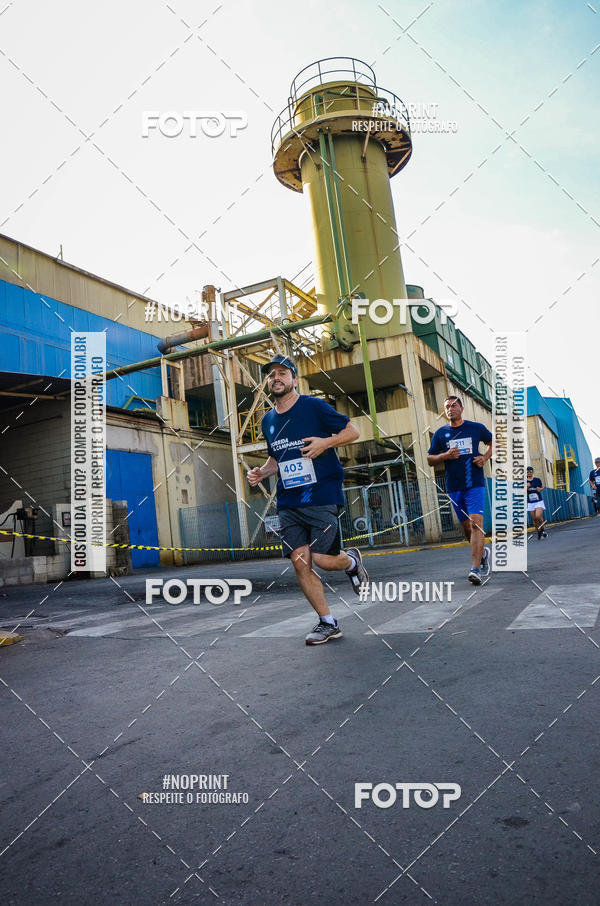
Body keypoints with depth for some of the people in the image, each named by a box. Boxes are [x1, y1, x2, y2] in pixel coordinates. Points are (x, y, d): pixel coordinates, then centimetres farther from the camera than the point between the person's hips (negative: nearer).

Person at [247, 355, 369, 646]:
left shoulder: (314, 406, -4)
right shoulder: (267, 421, 13)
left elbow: (352, 431, -1)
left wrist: (325, 442, -17)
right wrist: (261, 471, 7)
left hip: (321, 497, -5)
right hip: (288, 503, 5)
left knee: (321, 559, -9)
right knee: (299, 562, -2)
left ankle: (352, 560, 27)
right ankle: (328, 623, 13)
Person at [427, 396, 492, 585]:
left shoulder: (476, 428, 3)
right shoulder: (440, 433, 6)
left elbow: (493, 442, 19)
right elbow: (430, 459, 9)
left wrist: (485, 457, 1)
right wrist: (445, 455, -10)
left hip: (475, 484, -3)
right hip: (454, 487, 3)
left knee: (476, 523, -17)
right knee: (466, 526, 12)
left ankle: (476, 568, -20)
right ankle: (483, 552, 40)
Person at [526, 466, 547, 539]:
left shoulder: (537, 480, 0)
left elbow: (542, 487, 16)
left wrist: (540, 489, -6)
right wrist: (527, 487, -21)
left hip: (539, 501, -2)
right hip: (530, 503, 2)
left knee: (538, 516, -19)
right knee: (534, 519, 4)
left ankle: (543, 529, 5)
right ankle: (539, 533, 21)